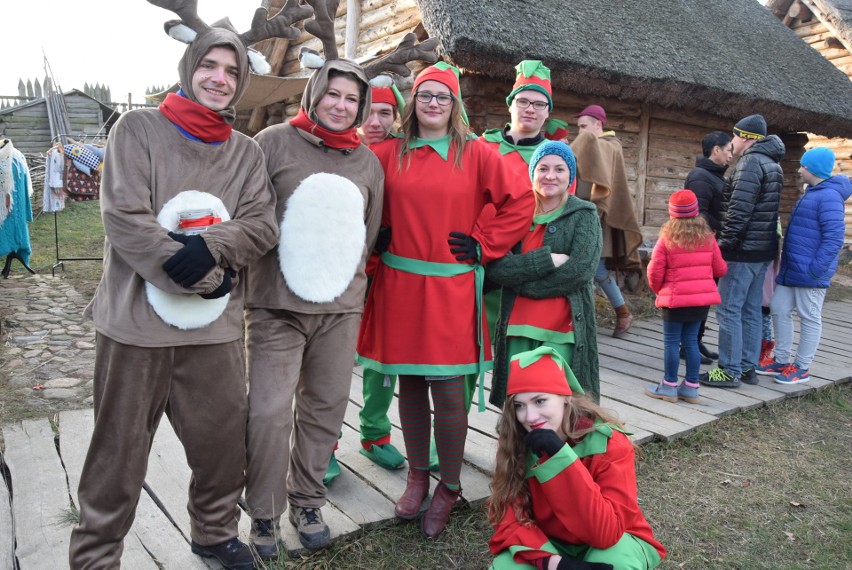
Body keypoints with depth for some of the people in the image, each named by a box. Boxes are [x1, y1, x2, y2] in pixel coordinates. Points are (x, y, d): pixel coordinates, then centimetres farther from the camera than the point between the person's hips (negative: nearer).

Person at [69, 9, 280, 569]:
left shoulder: (247, 152, 10)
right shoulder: (139, 129, 0)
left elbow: (262, 225, -2)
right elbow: (124, 218, -11)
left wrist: (210, 248, -19)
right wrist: (200, 278, -15)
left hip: (216, 322, 3)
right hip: (137, 319, -3)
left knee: (224, 441, 13)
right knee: (119, 452, 8)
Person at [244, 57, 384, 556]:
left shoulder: (368, 161, 11)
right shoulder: (274, 142, 0)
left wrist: (349, 274, 13)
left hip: (341, 304, 4)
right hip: (277, 303, -3)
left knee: (325, 408, 10)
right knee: (270, 412, -4)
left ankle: (308, 502, 30)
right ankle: (266, 514, 18)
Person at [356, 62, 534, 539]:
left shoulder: (476, 154, 2)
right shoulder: (389, 154, 7)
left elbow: (521, 201, 0)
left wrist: (484, 246, -3)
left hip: (451, 290, -2)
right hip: (399, 285, 3)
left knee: (447, 387, -2)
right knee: (409, 383, 11)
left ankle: (450, 486, 18)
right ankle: (418, 476, 28)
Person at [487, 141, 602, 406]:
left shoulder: (583, 215, 4)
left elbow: (581, 269, -11)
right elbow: (495, 267, -5)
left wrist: (520, 280, -7)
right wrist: (547, 260, -15)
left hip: (564, 331, -2)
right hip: (517, 328, 2)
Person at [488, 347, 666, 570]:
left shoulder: (610, 444, -25)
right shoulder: (513, 442, -17)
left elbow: (606, 532, -33)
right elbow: (508, 518, -17)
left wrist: (560, 456, -41)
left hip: (611, 544, -2)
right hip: (549, 543, 2)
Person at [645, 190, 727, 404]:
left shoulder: (667, 239, -11)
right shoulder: (708, 238, 2)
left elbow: (655, 272, -10)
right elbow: (720, 269, 7)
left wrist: (658, 289, 10)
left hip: (675, 299, -5)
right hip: (702, 299, 5)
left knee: (671, 342, 5)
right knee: (691, 340, 13)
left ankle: (669, 387, 13)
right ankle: (691, 387, 19)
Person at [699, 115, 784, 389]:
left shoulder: (751, 163, -13)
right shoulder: (772, 164, 17)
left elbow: (739, 209, -21)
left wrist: (724, 242, -18)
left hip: (743, 250, -10)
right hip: (763, 249, 10)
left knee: (728, 310, -5)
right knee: (751, 310, 14)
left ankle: (730, 371, -1)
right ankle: (748, 366, 21)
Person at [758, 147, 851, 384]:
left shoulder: (829, 196, -15)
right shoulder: (811, 193, 15)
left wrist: (815, 269, -21)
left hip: (809, 273, -9)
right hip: (791, 269, 9)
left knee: (809, 318, 2)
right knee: (779, 310, 11)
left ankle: (802, 368, 12)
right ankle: (782, 361, 22)